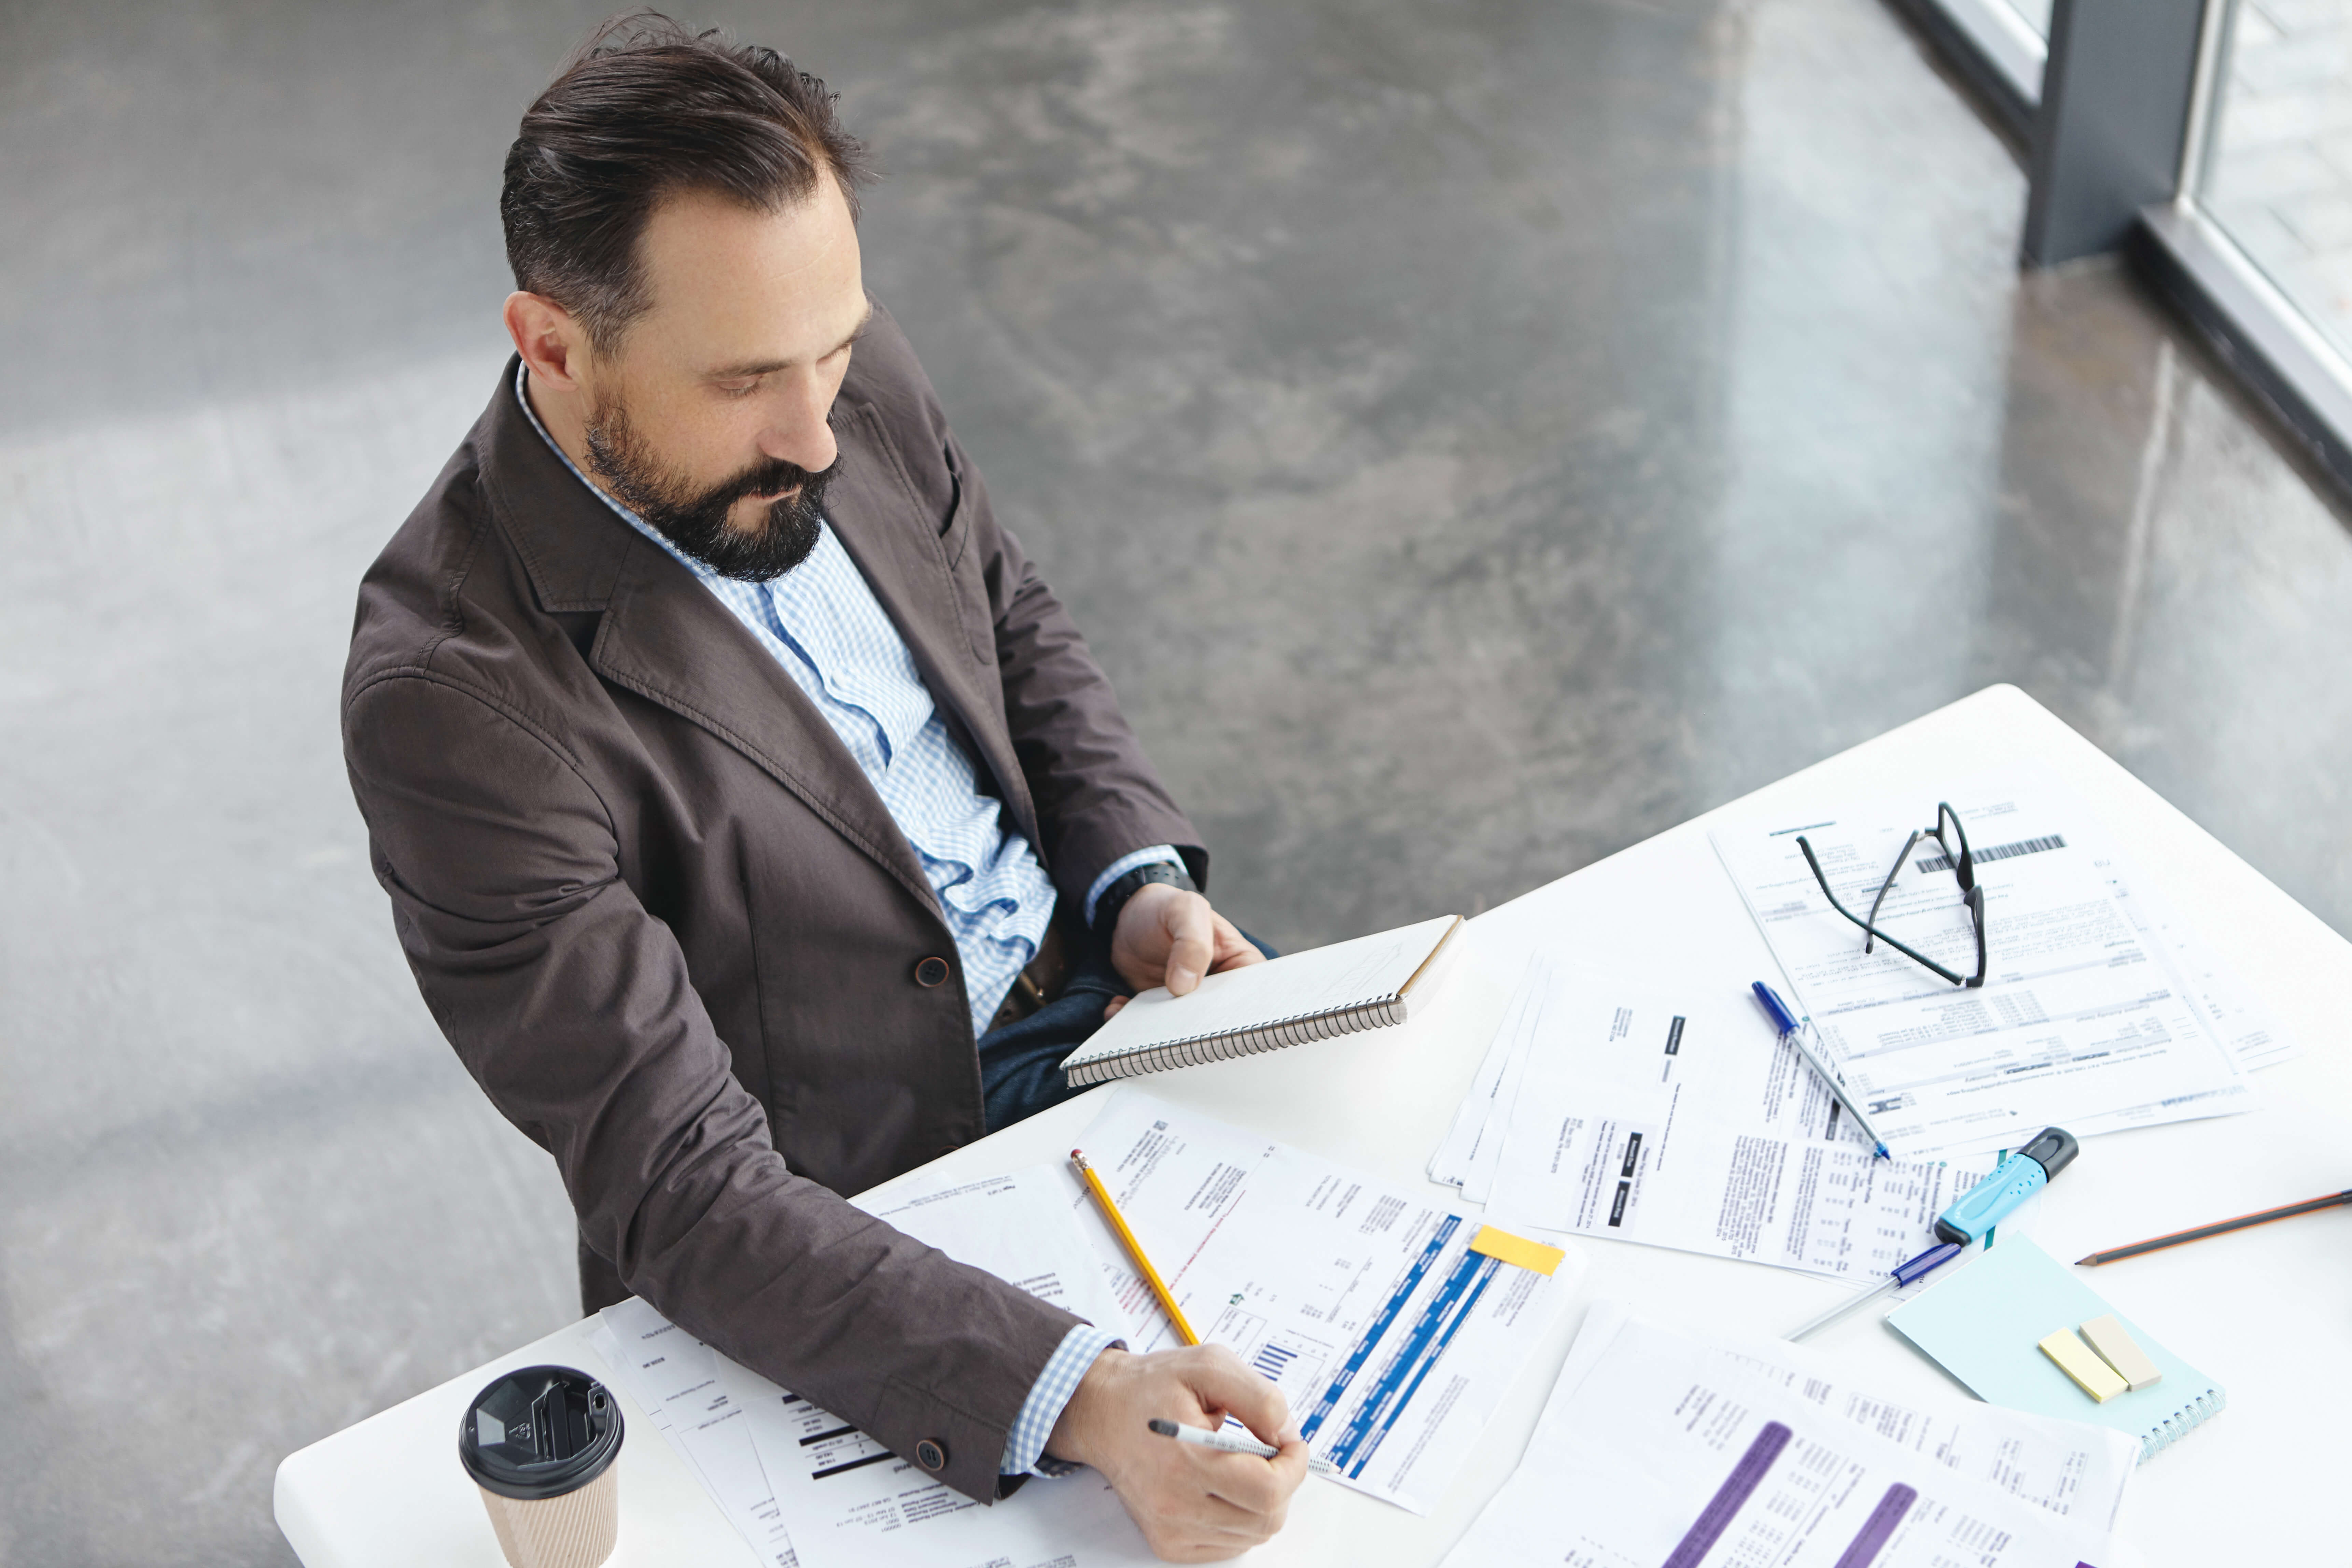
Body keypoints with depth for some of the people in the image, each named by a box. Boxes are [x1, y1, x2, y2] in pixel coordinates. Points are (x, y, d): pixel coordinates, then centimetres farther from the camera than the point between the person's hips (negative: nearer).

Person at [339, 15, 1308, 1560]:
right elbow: (679, 1184, -30)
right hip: (871, 1214, -6)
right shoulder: (455, 694, -29)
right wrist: (1074, 1396, -41)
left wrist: (1138, 876, -7)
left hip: (1094, 972, 7)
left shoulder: (847, 377, -9)